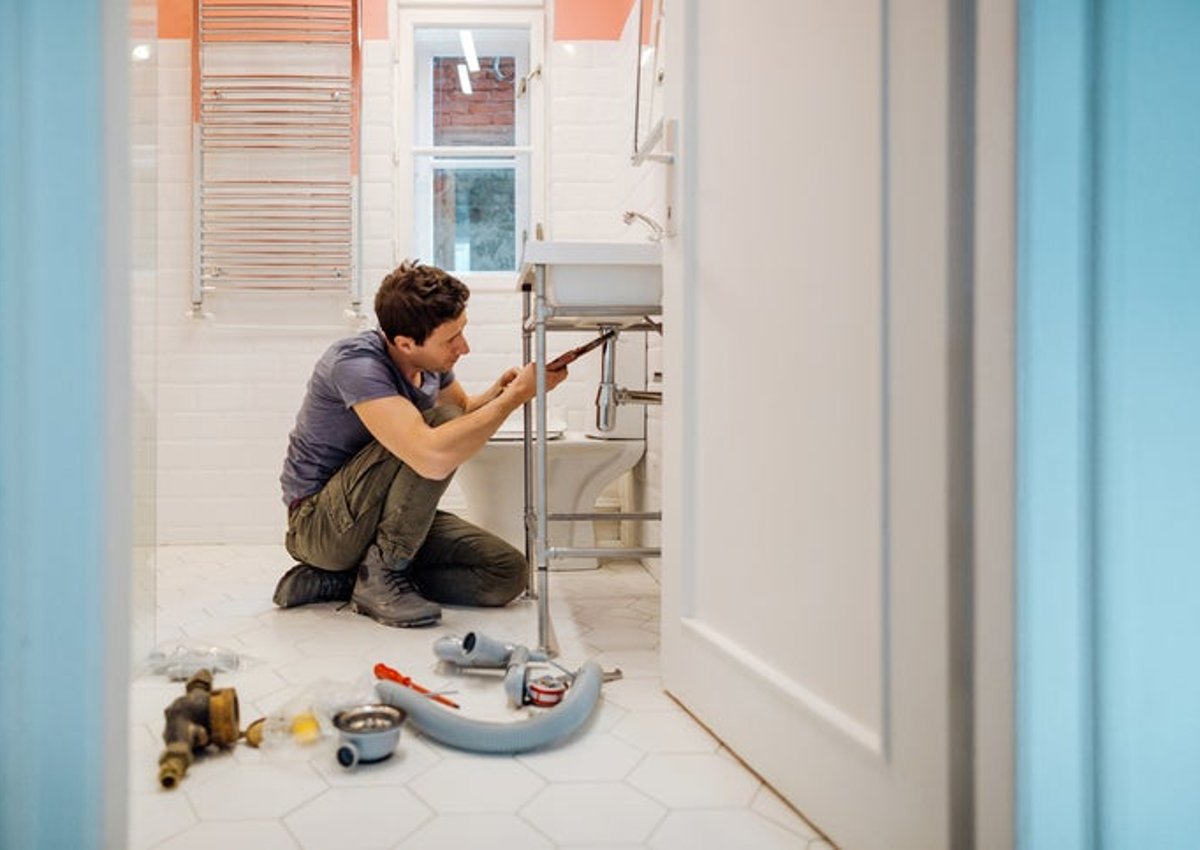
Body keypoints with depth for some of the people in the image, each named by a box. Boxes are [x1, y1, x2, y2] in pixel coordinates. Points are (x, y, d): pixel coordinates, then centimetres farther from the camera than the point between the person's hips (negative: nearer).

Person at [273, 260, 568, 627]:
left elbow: (465, 410, 19)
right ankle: (381, 575, -16)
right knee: (441, 425, -28)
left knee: (508, 574, -7)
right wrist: (516, 395, -31)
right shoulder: (356, 362, -27)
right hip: (319, 524, -8)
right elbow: (434, 458, -41)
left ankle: (338, 581, -1)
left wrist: (497, 391, -5)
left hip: (383, 520, 8)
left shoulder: (430, 359, -3)